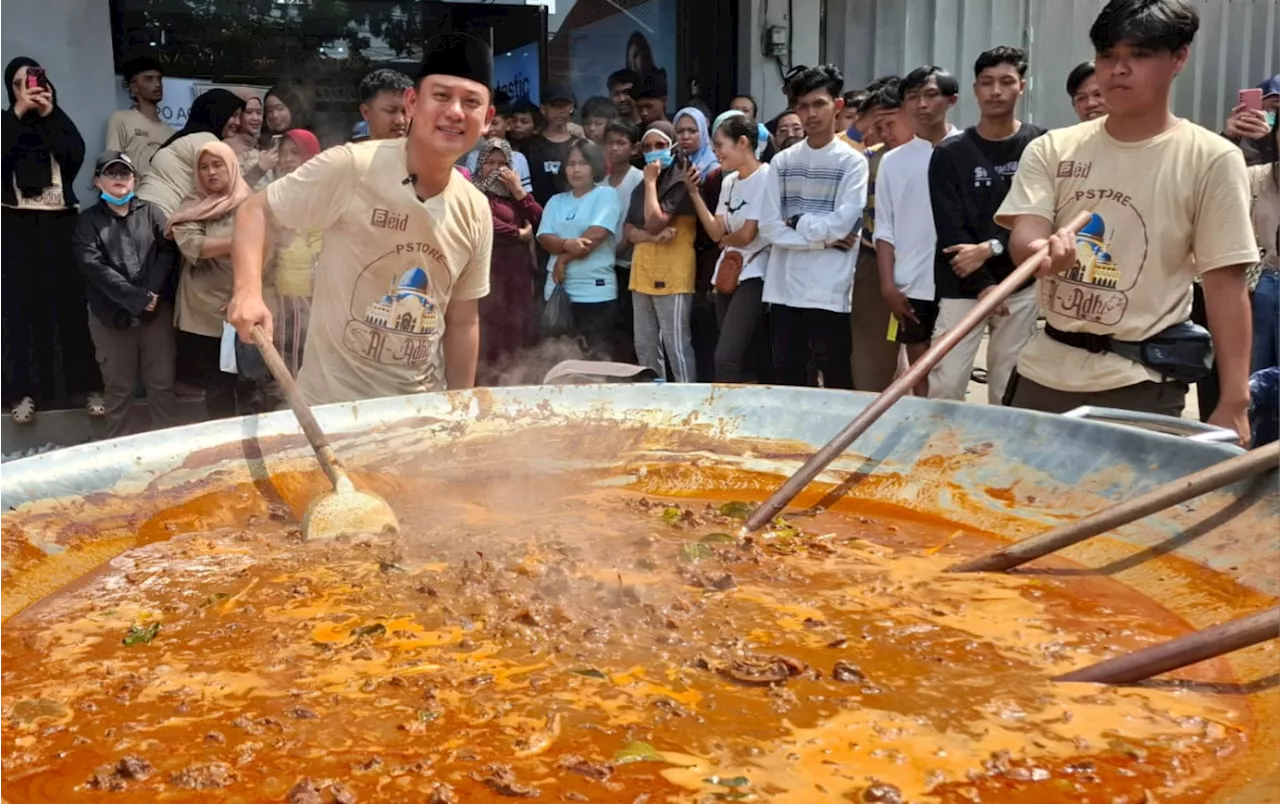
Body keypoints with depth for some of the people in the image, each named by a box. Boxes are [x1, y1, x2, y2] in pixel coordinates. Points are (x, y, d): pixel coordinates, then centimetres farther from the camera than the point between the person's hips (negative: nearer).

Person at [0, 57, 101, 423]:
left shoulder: (60, 121, 12)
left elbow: (76, 157, -6)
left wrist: (49, 114, -9)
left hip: (60, 224, 1)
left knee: (71, 302, -2)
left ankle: (90, 385, 4)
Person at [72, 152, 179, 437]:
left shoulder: (151, 212, 10)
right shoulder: (88, 220, 5)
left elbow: (167, 253, -1)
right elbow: (94, 266, -8)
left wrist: (152, 294, -15)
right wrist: (136, 297, -17)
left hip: (157, 309, 1)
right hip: (111, 314, -1)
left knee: (161, 381, 4)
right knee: (118, 385, 6)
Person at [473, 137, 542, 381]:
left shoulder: (514, 191, 20)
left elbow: (539, 221, 10)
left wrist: (519, 191, -2)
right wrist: (519, 233, -7)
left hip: (519, 272, 7)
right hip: (491, 273, -7)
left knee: (515, 333, 10)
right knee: (490, 336, -10)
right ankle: (486, 381, -3)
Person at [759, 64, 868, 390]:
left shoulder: (852, 162, -1)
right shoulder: (781, 162, 9)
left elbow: (841, 225, -13)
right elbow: (769, 226, 0)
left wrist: (797, 221, -3)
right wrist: (820, 240, -8)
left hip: (829, 291, -4)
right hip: (784, 289, 4)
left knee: (836, 379, 4)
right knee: (786, 379, 11)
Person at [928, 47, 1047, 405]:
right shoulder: (950, 153, 2)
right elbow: (950, 229, -4)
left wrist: (991, 248, -15)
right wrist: (984, 285, -11)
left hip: (1022, 285, 1)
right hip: (962, 288, 0)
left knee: (1009, 390, 5)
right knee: (946, 385, -8)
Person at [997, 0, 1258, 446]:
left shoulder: (1212, 159, -5)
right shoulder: (1052, 149, 3)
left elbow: (1226, 285, -6)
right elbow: (1022, 239, -7)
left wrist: (1234, 402, -12)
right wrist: (1043, 252, -33)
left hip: (1141, 383, -3)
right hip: (1044, 371, 3)